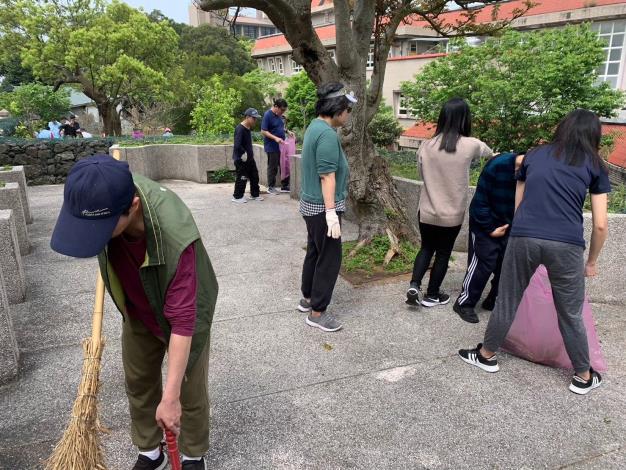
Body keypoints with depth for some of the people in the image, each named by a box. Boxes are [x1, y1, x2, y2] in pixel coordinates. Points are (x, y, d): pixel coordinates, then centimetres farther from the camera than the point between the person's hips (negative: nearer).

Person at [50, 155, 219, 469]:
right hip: (137, 311, 6)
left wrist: (170, 396, -36)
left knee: (190, 392, 9)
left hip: (182, 311, -5)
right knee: (137, 383, 18)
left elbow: (183, 319, -39)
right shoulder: (104, 197, -27)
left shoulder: (174, 234, -44)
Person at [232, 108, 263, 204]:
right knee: (242, 178, 0)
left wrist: (250, 153, 13)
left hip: (249, 158, 9)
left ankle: (254, 195, 27)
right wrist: (244, 154, -23)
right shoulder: (240, 129, -21)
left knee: (254, 176, 14)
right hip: (241, 159, -9)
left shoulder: (248, 128, 9)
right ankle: (237, 197, 14)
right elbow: (237, 145, -30)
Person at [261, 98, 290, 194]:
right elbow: (263, 131, -17)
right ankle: (271, 187, 14)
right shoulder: (268, 115, -14)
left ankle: (284, 186, 19)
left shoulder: (279, 115, 9)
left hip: (281, 146, 8)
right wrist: (275, 138, -26)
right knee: (272, 167, 1)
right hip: (272, 147, -8)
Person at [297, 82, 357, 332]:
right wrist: (331, 213, -24)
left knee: (315, 252, 20)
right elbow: (327, 176, -25)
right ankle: (317, 312, 9)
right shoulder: (328, 134, -21)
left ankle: (307, 299, 34)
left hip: (310, 204, 10)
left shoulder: (314, 126, 9)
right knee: (330, 258, 0)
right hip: (323, 207, -10)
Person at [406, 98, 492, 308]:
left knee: (426, 248, 22)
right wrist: (492, 154, 35)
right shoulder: (470, 145, -12)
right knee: (443, 253, 15)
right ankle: (432, 295, 27)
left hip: (427, 211, 2)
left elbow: (422, 174, 5)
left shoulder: (426, 146, -8)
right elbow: (487, 152, 12)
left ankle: (414, 285, 8)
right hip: (452, 214, -2)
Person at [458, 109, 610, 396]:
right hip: (566, 244, -1)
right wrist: (591, 261, 21)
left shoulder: (535, 154, 18)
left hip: (523, 238, 1)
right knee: (570, 313, 14)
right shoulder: (594, 165, 12)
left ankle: (486, 356, 32)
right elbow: (600, 225, 9)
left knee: (507, 302, 16)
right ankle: (583, 377, 32)